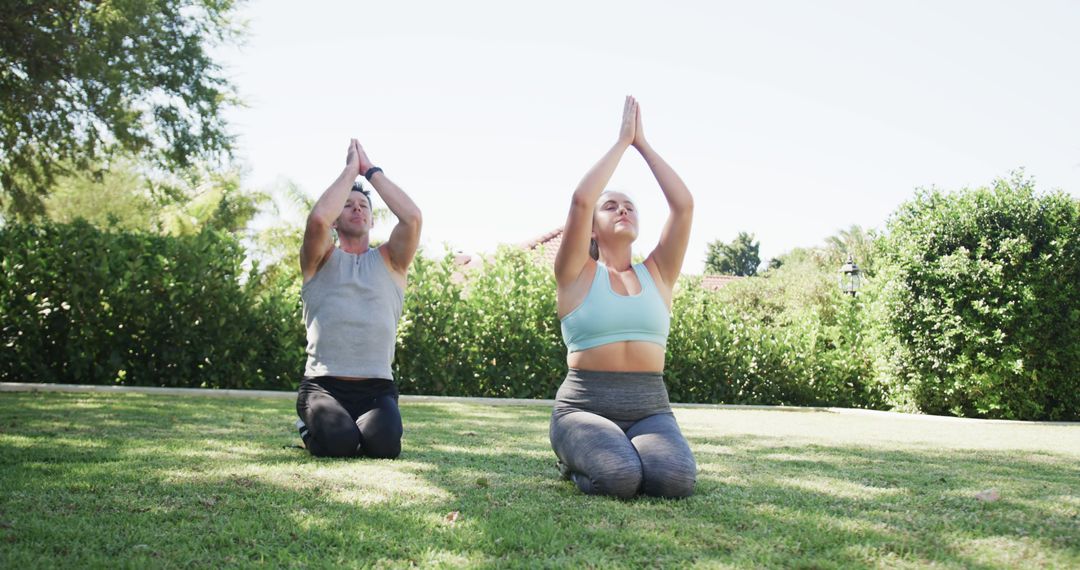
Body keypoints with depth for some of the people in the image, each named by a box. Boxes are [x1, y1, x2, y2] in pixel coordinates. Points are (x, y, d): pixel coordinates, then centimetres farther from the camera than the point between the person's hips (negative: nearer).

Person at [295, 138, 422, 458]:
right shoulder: (320, 259, 10)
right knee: (338, 443, -29)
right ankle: (312, 428, 11)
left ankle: (365, 425, 13)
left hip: (377, 387, 1)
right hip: (324, 384, -1)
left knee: (384, 444, -27)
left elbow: (412, 217, -6)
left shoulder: (389, 261, 14)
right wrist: (351, 170, -2)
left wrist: (371, 171, 2)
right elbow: (318, 218, -14)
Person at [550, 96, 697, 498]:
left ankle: (628, 451, 9)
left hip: (650, 408, 3)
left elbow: (684, 205, 0)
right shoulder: (577, 275, 3)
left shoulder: (656, 274, 11)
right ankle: (576, 459, 6)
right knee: (619, 477, -32)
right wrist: (621, 141, -3)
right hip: (584, 406, -2)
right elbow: (580, 199, -13)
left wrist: (642, 143, 4)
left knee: (676, 479, -28)